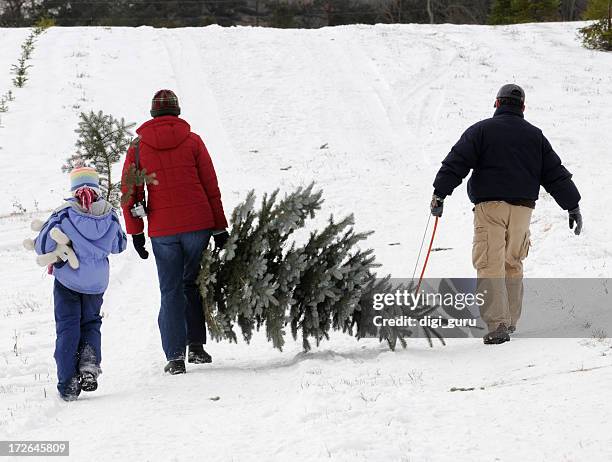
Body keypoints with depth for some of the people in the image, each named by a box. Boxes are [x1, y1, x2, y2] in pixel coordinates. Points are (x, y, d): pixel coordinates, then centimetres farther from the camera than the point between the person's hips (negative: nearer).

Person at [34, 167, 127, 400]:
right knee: (91, 322, 19)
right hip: (97, 282, 2)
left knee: (67, 328, 5)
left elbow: (42, 247, -8)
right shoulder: (110, 215, -4)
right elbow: (119, 246, 11)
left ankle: (68, 383, -2)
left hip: (67, 279, -2)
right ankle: (90, 361, -8)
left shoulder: (63, 215, -13)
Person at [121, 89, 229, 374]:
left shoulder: (138, 147, 4)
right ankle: (196, 345, 9)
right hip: (198, 223, 0)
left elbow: (129, 192, 1)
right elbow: (211, 187, 1)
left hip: (162, 230, 0)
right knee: (193, 284, 16)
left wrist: (136, 233, 6)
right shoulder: (192, 140, 1)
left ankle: (175, 356, 0)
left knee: (171, 292, 7)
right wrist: (220, 228, 5)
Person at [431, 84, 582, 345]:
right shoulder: (535, 136, 13)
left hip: (490, 206, -4)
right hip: (523, 207, 4)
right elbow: (556, 173, 15)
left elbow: (457, 162, -7)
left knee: (490, 264, -6)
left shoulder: (482, 130, 2)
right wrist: (573, 206, 19)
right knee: (513, 264, 17)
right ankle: (510, 321, 21)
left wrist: (440, 194, -7)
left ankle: (497, 325, -17)